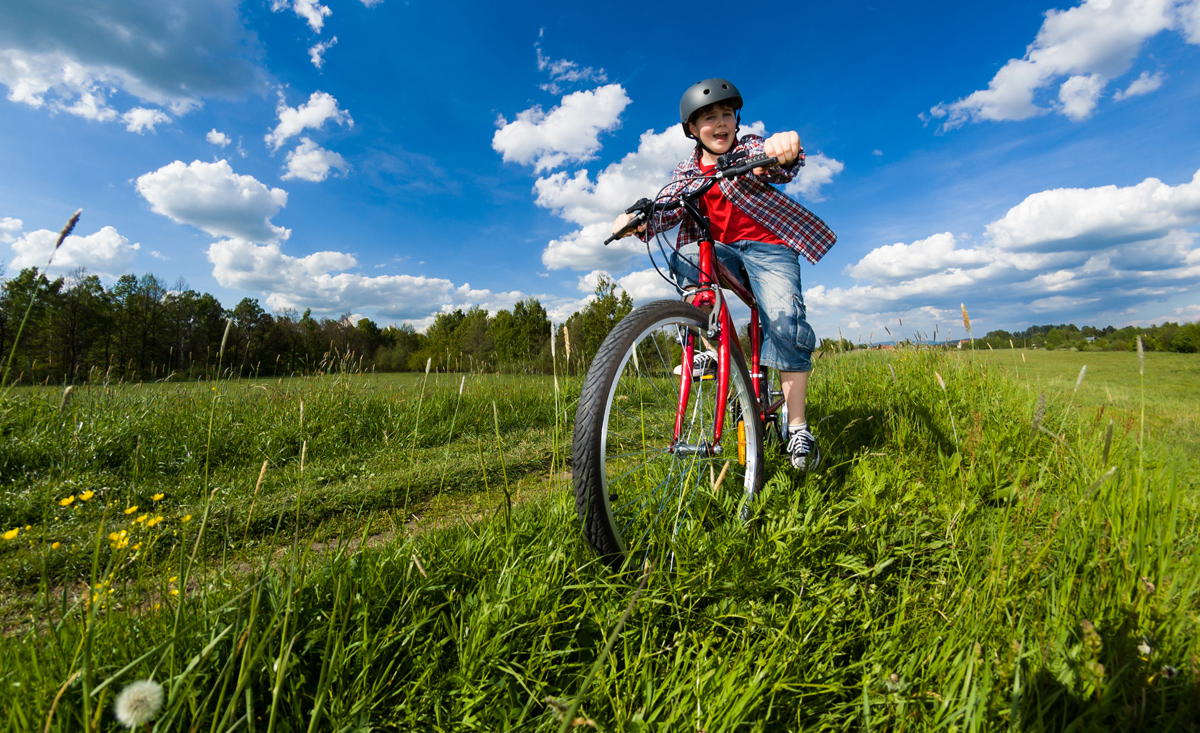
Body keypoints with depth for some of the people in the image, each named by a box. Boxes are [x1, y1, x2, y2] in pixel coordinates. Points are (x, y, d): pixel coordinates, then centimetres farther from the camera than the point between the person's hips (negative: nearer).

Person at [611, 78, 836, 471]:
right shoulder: (687, 170, 9)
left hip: (767, 246, -2)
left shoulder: (750, 148, 1)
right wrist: (641, 220, -31)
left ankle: (798, 428, -13)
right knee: (683, 258, -30)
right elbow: (668, 207, -8)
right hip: (721, 250, 3)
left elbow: (779, 167, -22)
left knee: (784, 320, -24)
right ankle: (715, 350, -16)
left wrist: (783, 150, -47)